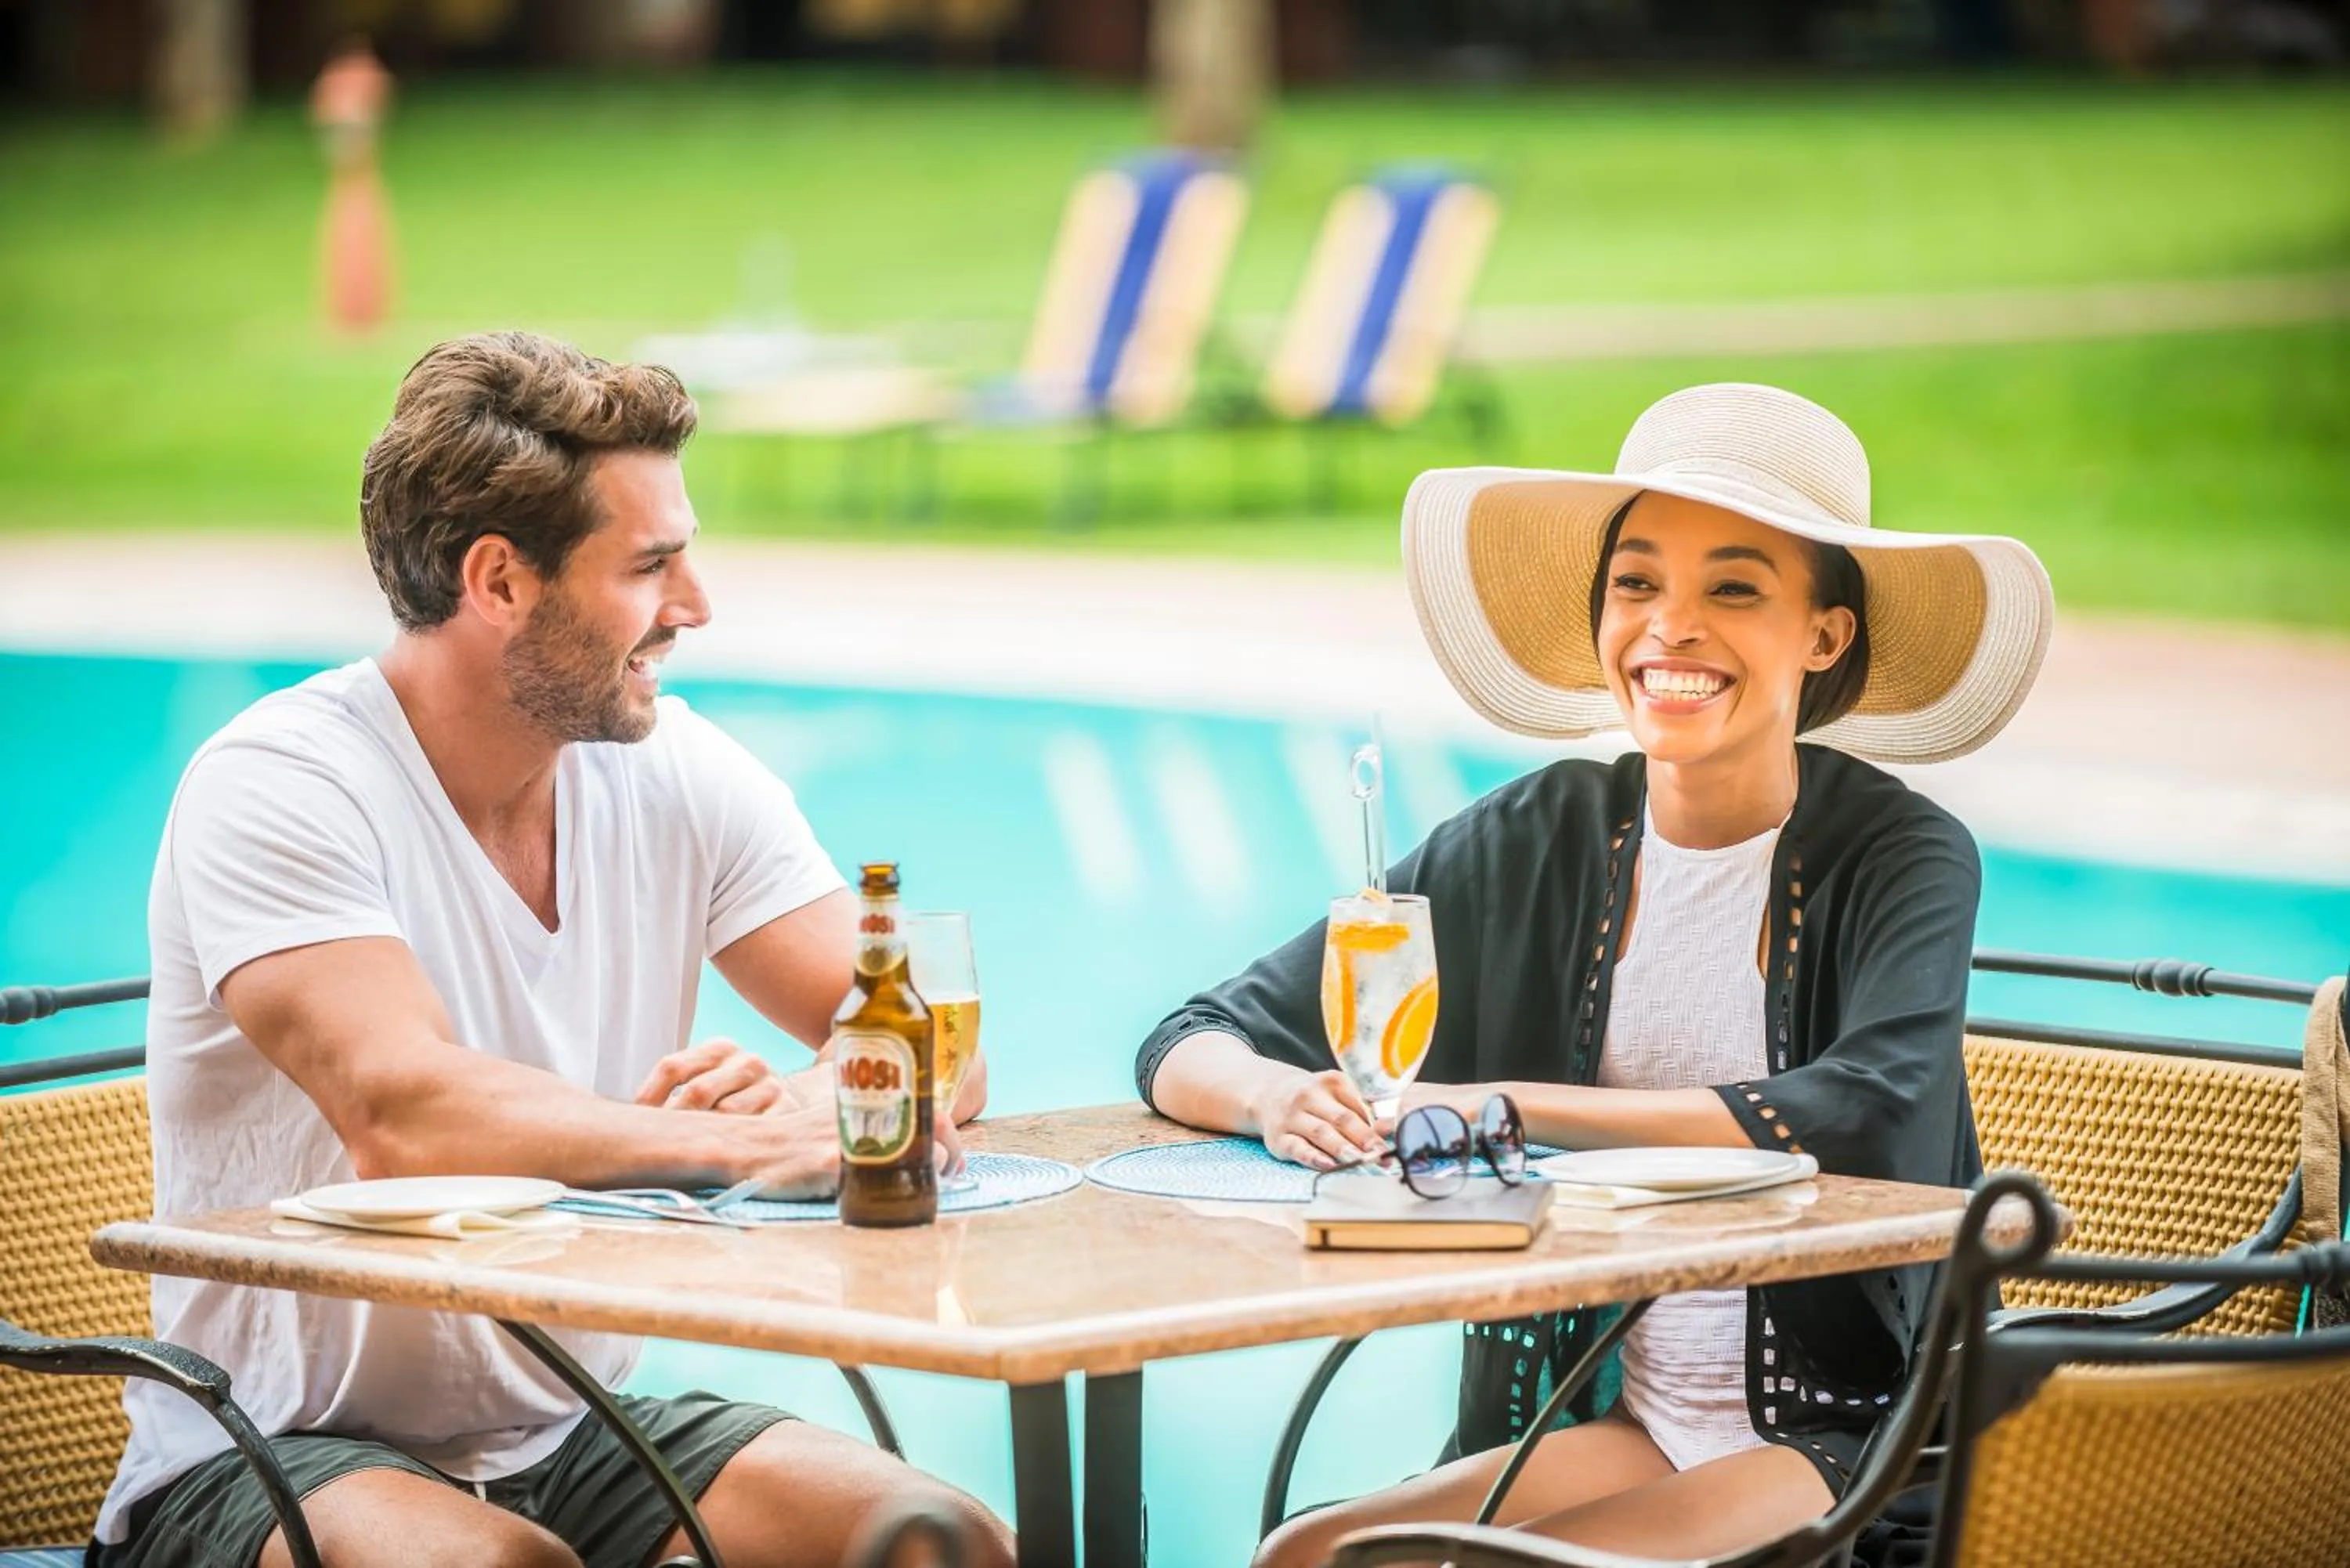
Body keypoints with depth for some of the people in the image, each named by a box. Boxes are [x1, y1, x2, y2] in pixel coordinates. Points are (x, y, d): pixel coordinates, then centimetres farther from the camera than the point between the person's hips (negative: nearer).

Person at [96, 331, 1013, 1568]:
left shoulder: (678, 778, 3)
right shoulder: (275, 789, -15)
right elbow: (401, 1112, -30)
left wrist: (805, 1098, -24)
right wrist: (753, 1141, -27)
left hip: (574, 1437, 6)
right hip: (276, 1462, -5)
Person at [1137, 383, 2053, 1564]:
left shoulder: (1904, 857, -8)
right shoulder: (1536, 843, 2)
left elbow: (1867, 1117, -28)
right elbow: (1188, 1050, 3)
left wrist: (1493, 1104, -24)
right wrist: (1282, 1098, -22)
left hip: (1853, 1448, -4)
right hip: (1625, 1423, 4)